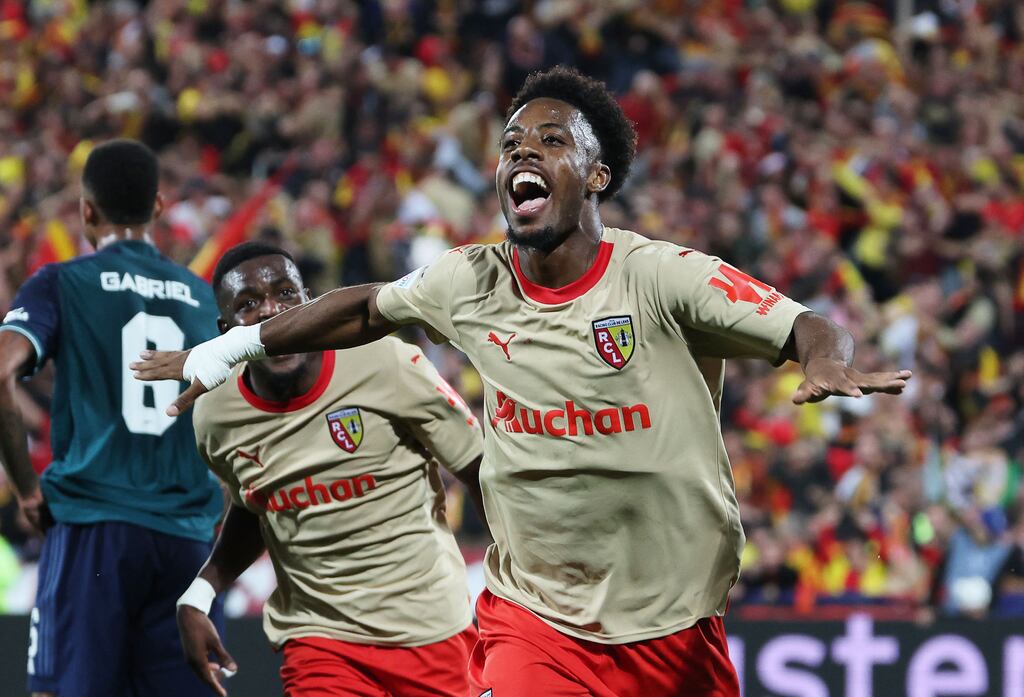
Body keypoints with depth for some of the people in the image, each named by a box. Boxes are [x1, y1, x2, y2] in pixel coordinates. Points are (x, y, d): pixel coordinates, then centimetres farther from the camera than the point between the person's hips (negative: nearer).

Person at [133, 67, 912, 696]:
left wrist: (827, 363, -41)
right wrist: (229, 348, 24)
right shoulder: (469, 284, -1)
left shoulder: (659, 276, -13)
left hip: (674, 628, -1)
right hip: (534, 619, 1)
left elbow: (805, 326, -17)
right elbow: (368, 308, 19)